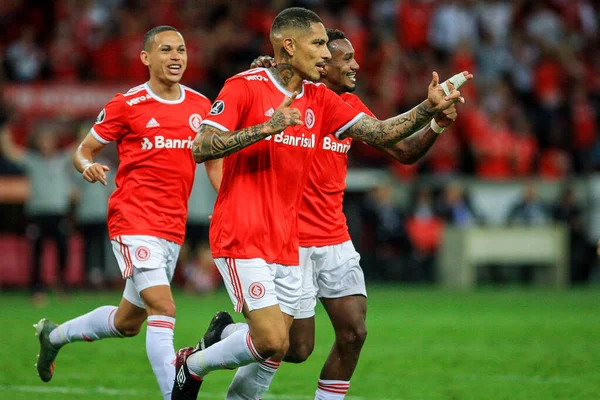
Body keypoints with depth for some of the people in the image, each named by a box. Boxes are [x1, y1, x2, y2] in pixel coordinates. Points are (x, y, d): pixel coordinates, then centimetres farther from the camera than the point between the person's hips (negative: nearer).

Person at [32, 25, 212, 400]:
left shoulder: (200, 105, 7)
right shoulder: (127, 105, -5)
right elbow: (84, 150, 3)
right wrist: (88, 166, -20)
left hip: (173, 229, 6)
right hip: (134, 223, -6)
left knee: (128, 321, 16)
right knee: (163, 309, -20)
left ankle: (55, 334, 40)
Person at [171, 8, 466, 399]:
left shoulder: (320, 99, 11)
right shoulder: (245, 86, -8)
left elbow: (380, 132, 7)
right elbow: (201, 148, -16)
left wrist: (429, 108, -7)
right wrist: (265, 127, -25)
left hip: (287, 244, 7)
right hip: (242, 237, -7)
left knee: (275, 352, 2)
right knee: (273, 343, -15)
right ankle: (193, 365, 9)